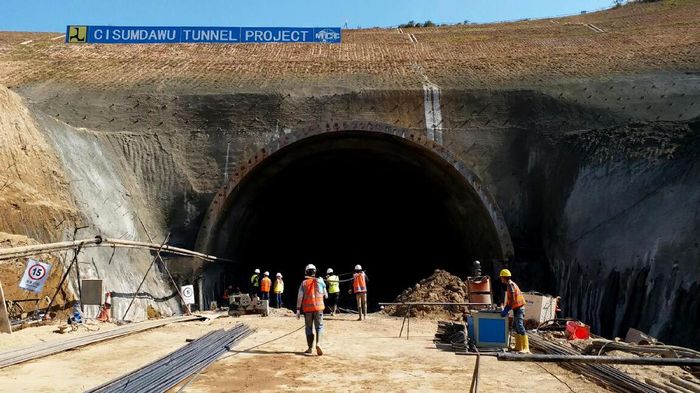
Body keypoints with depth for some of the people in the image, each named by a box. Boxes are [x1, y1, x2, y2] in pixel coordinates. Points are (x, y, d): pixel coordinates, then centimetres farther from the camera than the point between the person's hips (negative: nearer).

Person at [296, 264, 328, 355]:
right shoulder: (320, 281, 0)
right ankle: (318, 343, -19)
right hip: (318, 307, -1)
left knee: (309, 328, 11)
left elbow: (300, 297, -4)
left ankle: (310, 348, 13)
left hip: (307, 308, 1)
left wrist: (298, 310, -2)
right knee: (319, 326, 4)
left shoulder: (304, 283, 0)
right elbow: (326, 296, 7)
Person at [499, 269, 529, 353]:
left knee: (520, 327, -13)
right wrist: (505, 308, 14)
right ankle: (518, 347, 17)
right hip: (517, 308, 11)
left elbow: (512, 299, -20)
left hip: (518, 308, -11)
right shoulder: (510, 285, 16)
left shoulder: (511, 285, -14)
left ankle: (525, 348, -16)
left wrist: (506, 310, -19)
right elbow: (509, 299, 21)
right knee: (516, 327, 12)